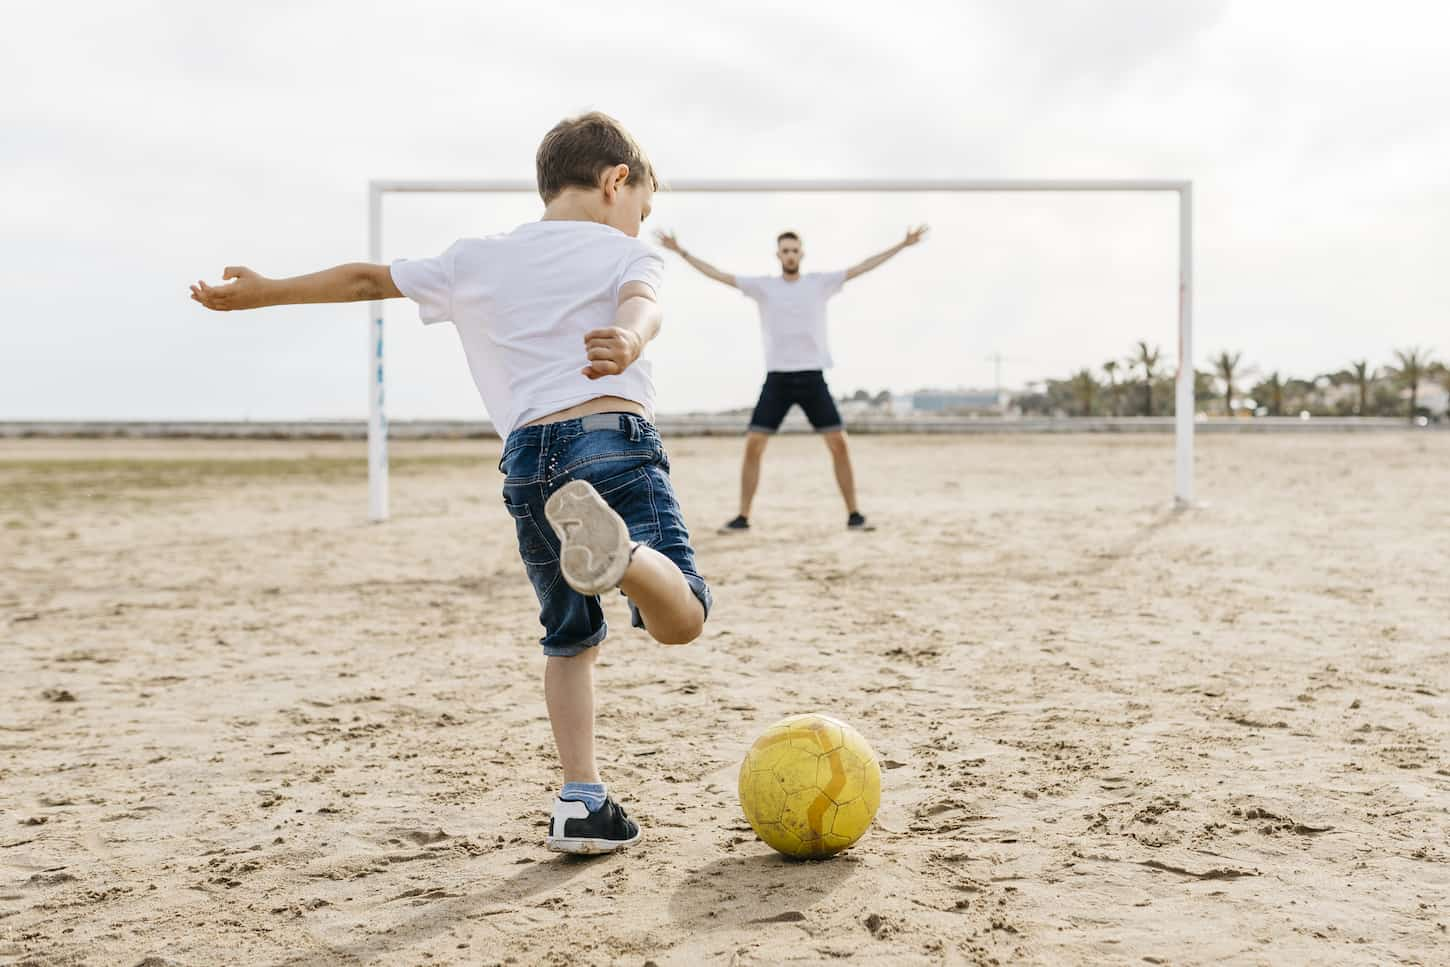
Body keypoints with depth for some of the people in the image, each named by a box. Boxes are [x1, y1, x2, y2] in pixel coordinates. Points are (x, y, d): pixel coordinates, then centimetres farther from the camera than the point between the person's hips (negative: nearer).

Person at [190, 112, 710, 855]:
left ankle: (580, 803, 11)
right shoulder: (625, 251, 13)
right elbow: (641, 304, -11)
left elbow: (368, 279, 28)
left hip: (528, 455, 4)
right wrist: (627, 340, -34)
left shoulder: (477, 261, 23)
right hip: (613, 437, -4)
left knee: (569, 638, 19)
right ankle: (619, 552, -46)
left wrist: (263, 291, 39)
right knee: (680, 620, -14)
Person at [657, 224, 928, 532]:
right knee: (753, 445, -7)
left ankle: (853, 514, 5)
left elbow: (862, 267, 3)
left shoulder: (820, 282, 5)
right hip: (777, 378, 0)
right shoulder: (763, 286, 5)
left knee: (839, 444, -6)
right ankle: (743, 517, 2)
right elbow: (719, 275, 4)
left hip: (813, 377, 0)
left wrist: (903, 244, 0)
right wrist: (681, 252, 0)